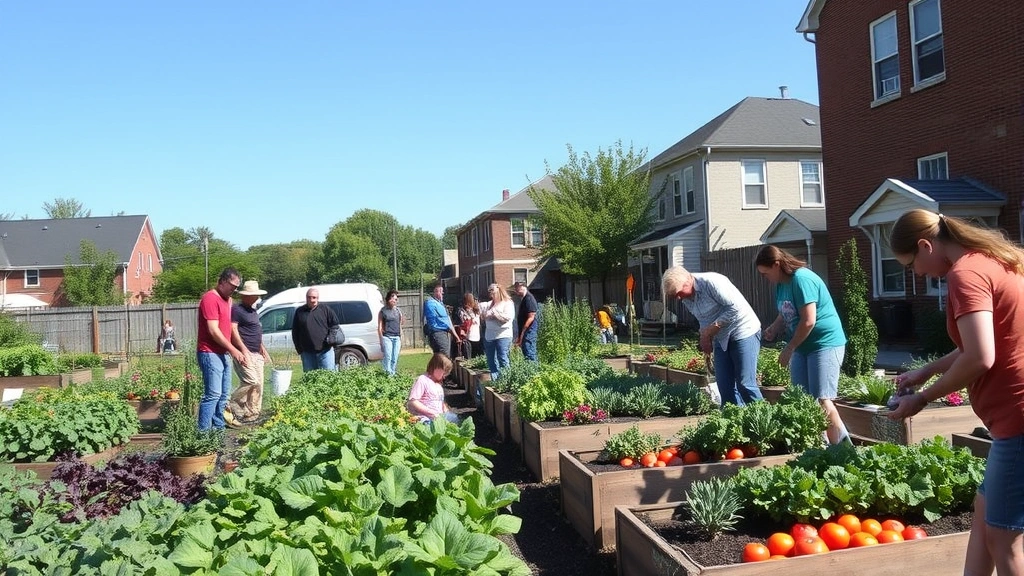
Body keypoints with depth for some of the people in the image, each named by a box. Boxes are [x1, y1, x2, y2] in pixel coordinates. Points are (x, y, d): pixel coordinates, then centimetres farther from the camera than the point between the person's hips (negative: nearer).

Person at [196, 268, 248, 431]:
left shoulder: (227, 300, 17)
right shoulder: (210, 299, -12)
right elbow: (213, 331, -17)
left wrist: (231, 351, 13)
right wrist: (233, 350, -15)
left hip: (224, 354, 9)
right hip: (211, 354, -9)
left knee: (224, 395, 10)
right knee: (213, 394, -12)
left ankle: (219, 427, 17)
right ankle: (203, 431, -8)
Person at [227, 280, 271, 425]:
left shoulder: (253, 311, 19)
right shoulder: (237, 309, -9)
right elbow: (233, 330, -18)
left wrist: (262, 348, 23)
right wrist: (244, 350, -23)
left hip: (256, 354, 9)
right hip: (244, 353, -9)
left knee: (258, 386, 7)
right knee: (252, 382, -19)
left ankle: (251, 415, 13)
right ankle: (229, 406, -3)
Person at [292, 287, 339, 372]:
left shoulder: (325, 309, 5)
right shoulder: (299, 312, 8)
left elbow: (335, 326, 9)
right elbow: (295, 332, 10)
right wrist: (299, 349, 5)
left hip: (325, 350, -2)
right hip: (307, 352, 2)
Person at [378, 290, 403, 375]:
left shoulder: (398, 310, 13)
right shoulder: (383, 311, 2)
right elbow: (379, 327, 2)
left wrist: (401, 338, 15)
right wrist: (381, 340, -4)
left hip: (397, 337, 4)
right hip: (387, 337, -4)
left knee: (395, 359, 2)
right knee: (388, 358, -12)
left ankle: (393, 374, 9)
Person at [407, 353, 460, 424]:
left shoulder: (438, 383, 22)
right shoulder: (422, 380, -7)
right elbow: (412, 402, -15)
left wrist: (447, 412, 4)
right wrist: (431, 412, -18)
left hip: (439, 416, 9)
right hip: (426, 419, -9)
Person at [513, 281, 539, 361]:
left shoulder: (529, 299, -15)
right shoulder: (524, 299, 16)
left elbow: (531, 318, -20)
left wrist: (522, 333, -18)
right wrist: (520, 335, 19)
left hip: (529, 331, -10)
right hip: (525, 333, 10)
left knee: (529, 355, -9)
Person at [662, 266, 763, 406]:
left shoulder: (711, 282, -20)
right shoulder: (686, 299, 5)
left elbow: (736, 306, -22)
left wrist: (710, 330, -19)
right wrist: (705, 337, -1)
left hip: (743, 332, -8)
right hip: (721, 339, 8)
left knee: (745, 384, -10)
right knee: (724, 386, 4)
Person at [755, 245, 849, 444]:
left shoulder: (802, 279, -19)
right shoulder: (781, 284, 9)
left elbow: (808, 321, -22)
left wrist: (788, 349, -14)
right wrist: (773, 329, -3)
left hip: (825, 344, -9)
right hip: (802, 346, 9)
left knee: (822, 400, -13)